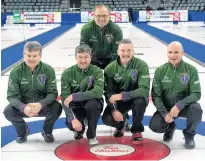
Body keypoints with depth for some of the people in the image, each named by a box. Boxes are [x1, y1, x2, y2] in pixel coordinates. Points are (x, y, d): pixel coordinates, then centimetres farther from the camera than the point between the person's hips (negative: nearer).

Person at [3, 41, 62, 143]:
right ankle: (23, 131, 7)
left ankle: (47, 132, 3)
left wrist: (41, 104, -36)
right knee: (8, 111, -27)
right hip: (23, 106, 1)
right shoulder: (16, 72, -13)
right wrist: (23, 108, -36)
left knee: (57, 107, -29)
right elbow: (11, 96, -15)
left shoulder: (48, 70, -13)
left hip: (43, 106, 0)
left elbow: (53, 93, -15)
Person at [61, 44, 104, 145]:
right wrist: (72, 119, -30)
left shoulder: (97, 71, -15)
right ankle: (79, 130, 14)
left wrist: (74, 96, -31)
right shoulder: (67, 73, -12)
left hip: (92, 104, -1)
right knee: (71, 124, -28)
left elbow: (98, 92, -31)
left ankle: (92, 135, -10)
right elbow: (65, 99, -17)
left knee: (92, 104, -36)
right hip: (76, 107, 1)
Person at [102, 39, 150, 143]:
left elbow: (144, 89, -27)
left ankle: (137, 130, -8)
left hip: (136, 98, -2)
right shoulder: (110, 68, -11)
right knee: (107, 119, -23)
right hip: (118, 101, 2)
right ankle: (121, 123, 18)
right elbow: (108, 92, -9)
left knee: (140, 101, -37)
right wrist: (114, 110, -24)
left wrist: (122, 95, -36)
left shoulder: (141, 65, -18)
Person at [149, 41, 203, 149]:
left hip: (184, 106, -1)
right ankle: (170, 127, 16)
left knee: (196, 109, -33)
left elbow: (196, 94, -15)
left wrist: (179, 105, -30)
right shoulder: (160, 71, -8)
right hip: (166, 108, 1)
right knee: (155, 126, -23)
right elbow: (156, 95, -7)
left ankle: (189, 135, -2)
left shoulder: (191, 70, -11)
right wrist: (164, 113, -20)